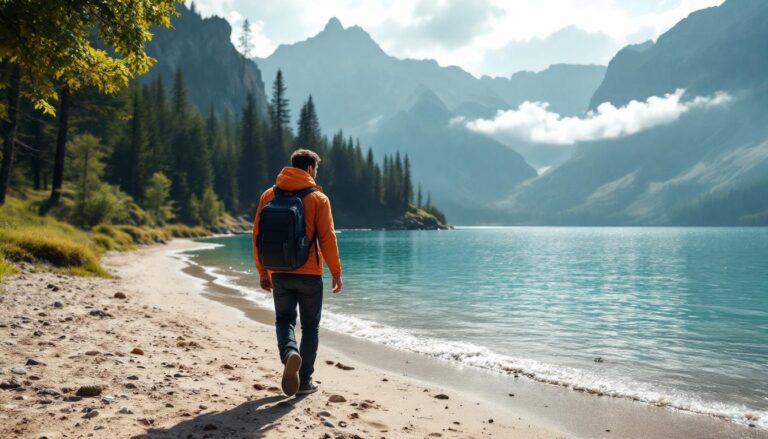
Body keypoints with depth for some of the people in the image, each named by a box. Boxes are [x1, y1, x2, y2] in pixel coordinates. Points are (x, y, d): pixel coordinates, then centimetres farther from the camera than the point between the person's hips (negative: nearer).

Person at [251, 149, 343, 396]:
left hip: (279, 274, 2)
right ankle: (305, 381, 12)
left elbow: (258, 235, 5)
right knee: (310, 325, 11)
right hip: (309, 274, -2)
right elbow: (327, 238, -8)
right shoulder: (318, 198, -5)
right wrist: (336, 272, 0)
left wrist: (263, 272, 13)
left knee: (284, 319, 16)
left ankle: (289, 353, -15)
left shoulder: (269, 195, 4)